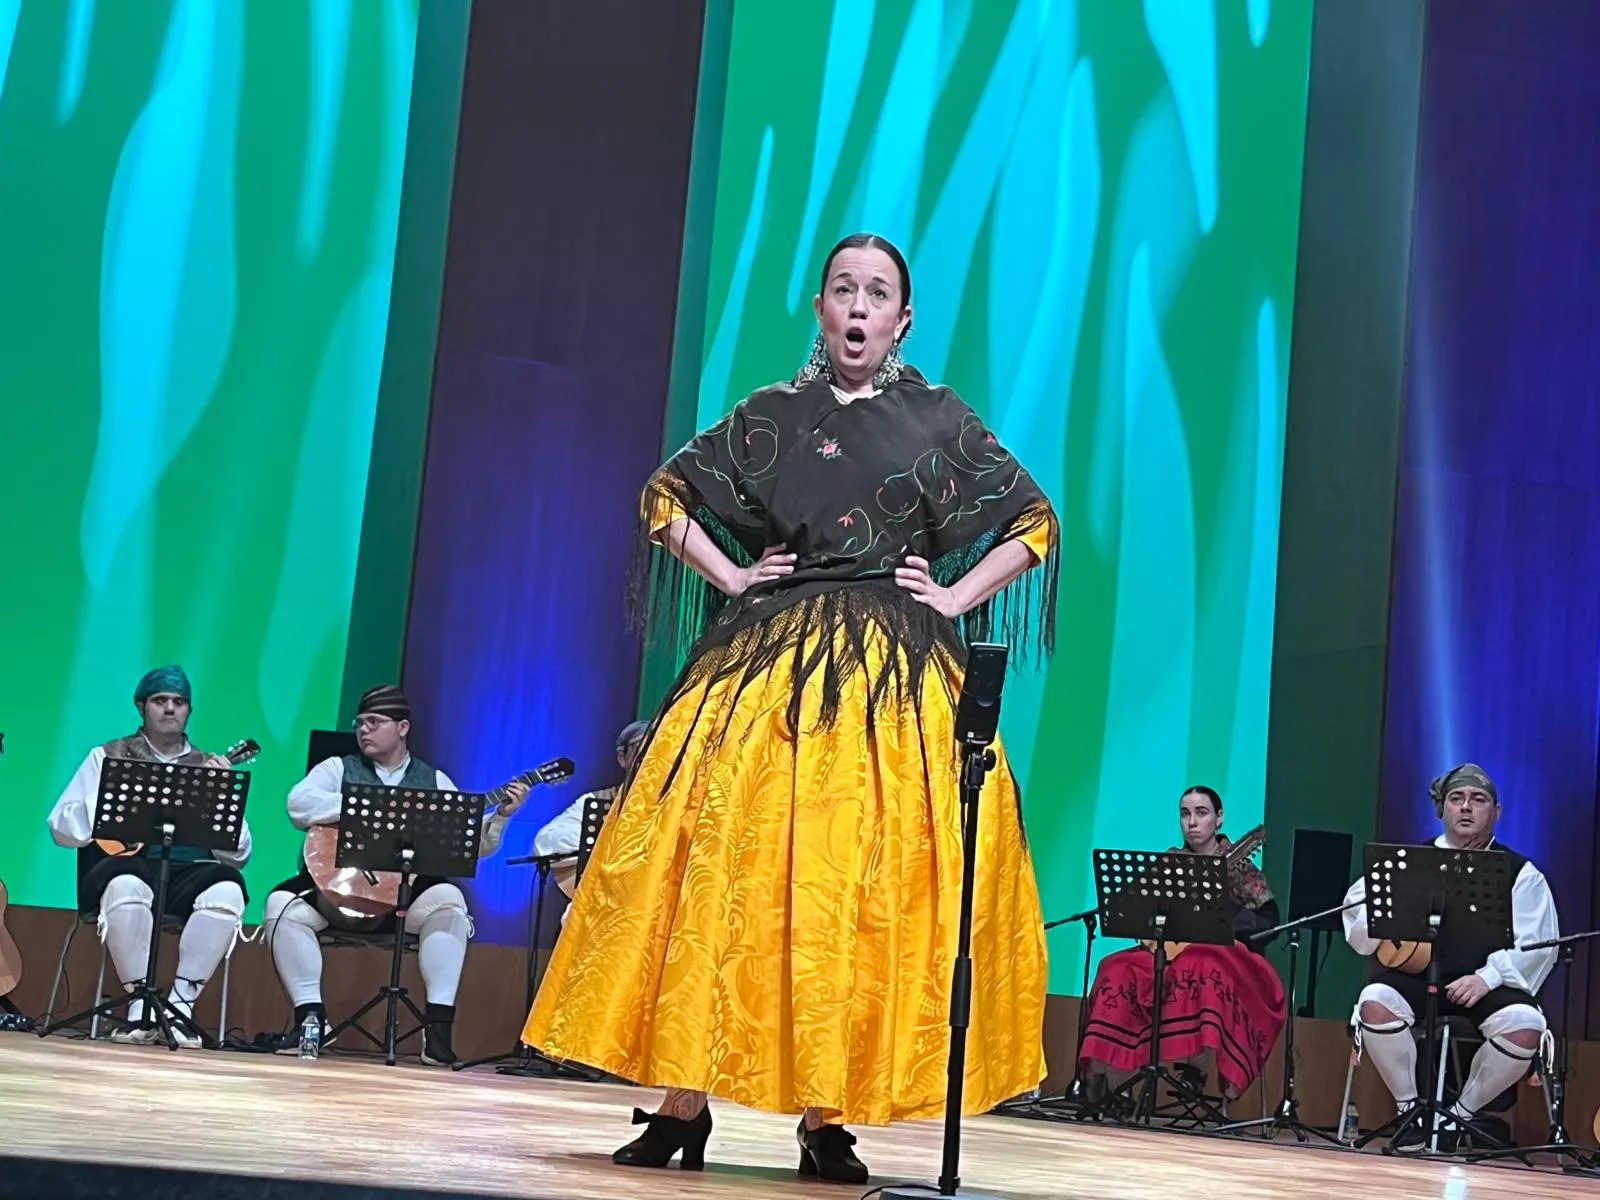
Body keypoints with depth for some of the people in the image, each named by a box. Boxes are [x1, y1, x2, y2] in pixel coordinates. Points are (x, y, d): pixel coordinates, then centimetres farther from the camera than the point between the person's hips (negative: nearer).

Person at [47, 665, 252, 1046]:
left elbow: (239, 853, 11)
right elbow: (61, 826, 6)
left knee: (227, 890, -32)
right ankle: (140, 1004, -19)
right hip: (129, 864, -2)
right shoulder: (108, 756, 15)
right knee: (126, 887, -38)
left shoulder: (209, 768, 18)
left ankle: (180, 1003, -20)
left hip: (189, 875, 2)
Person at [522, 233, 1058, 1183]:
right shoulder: (771, 416, 10)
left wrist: (955, 596, 0)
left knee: (868, 884, -6)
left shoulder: (940, 419, 8)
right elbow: (667, 496, 17)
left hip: (896, 676, -1)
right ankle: (683, 1102, -4)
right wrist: (731, 578, 5)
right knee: (723, 864, -8)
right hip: (769, 665, 1)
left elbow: (1035, 523, 11)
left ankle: (828, 1115, -1)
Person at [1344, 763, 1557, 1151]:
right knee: (1375, 1002, -32)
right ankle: (1411, 1108, -7)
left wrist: (1487, 978, -16)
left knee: (1524, 1027, -32)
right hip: (1416, 977, 1)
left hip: (1488, 986, -1)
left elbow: (1536, 944, -1)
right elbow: (1356, 911, 11)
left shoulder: (1520, 873, 8)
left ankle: (1461, 1113, -4)